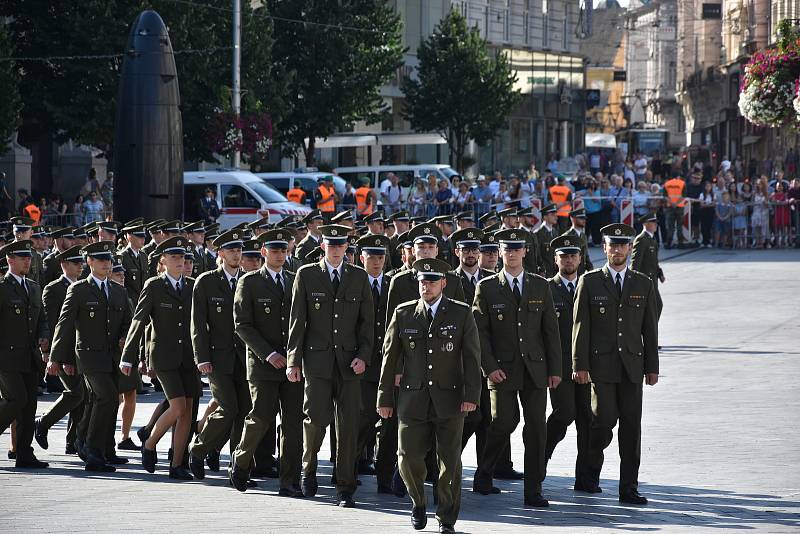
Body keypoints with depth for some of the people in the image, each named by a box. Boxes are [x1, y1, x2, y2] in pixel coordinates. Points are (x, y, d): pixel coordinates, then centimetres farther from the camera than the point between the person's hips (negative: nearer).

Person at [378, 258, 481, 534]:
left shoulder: (461, 314, 4)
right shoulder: (403, 314, 8)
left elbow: (472, 357, 1)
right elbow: (390, 356, 9)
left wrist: (471, 395, -9)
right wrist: (385, 398, 6)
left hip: (449, 400, -1)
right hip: (413, 400, 1)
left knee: (450, 460, 1)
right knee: (408, 458, -5)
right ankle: (418, 505, 22)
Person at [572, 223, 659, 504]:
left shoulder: (643, 284, 10)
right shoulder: (590, 282, 3)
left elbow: (650, 329, 11)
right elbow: (581, 326, 0)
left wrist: (652, 367, 6)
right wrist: (580, 365, -7)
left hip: (632, 365, 2)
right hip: (601, 365, -2)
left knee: (631, 426, -1)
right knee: (604, 420, -9)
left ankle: (628, 488, 2)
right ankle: (593, 463, 20)